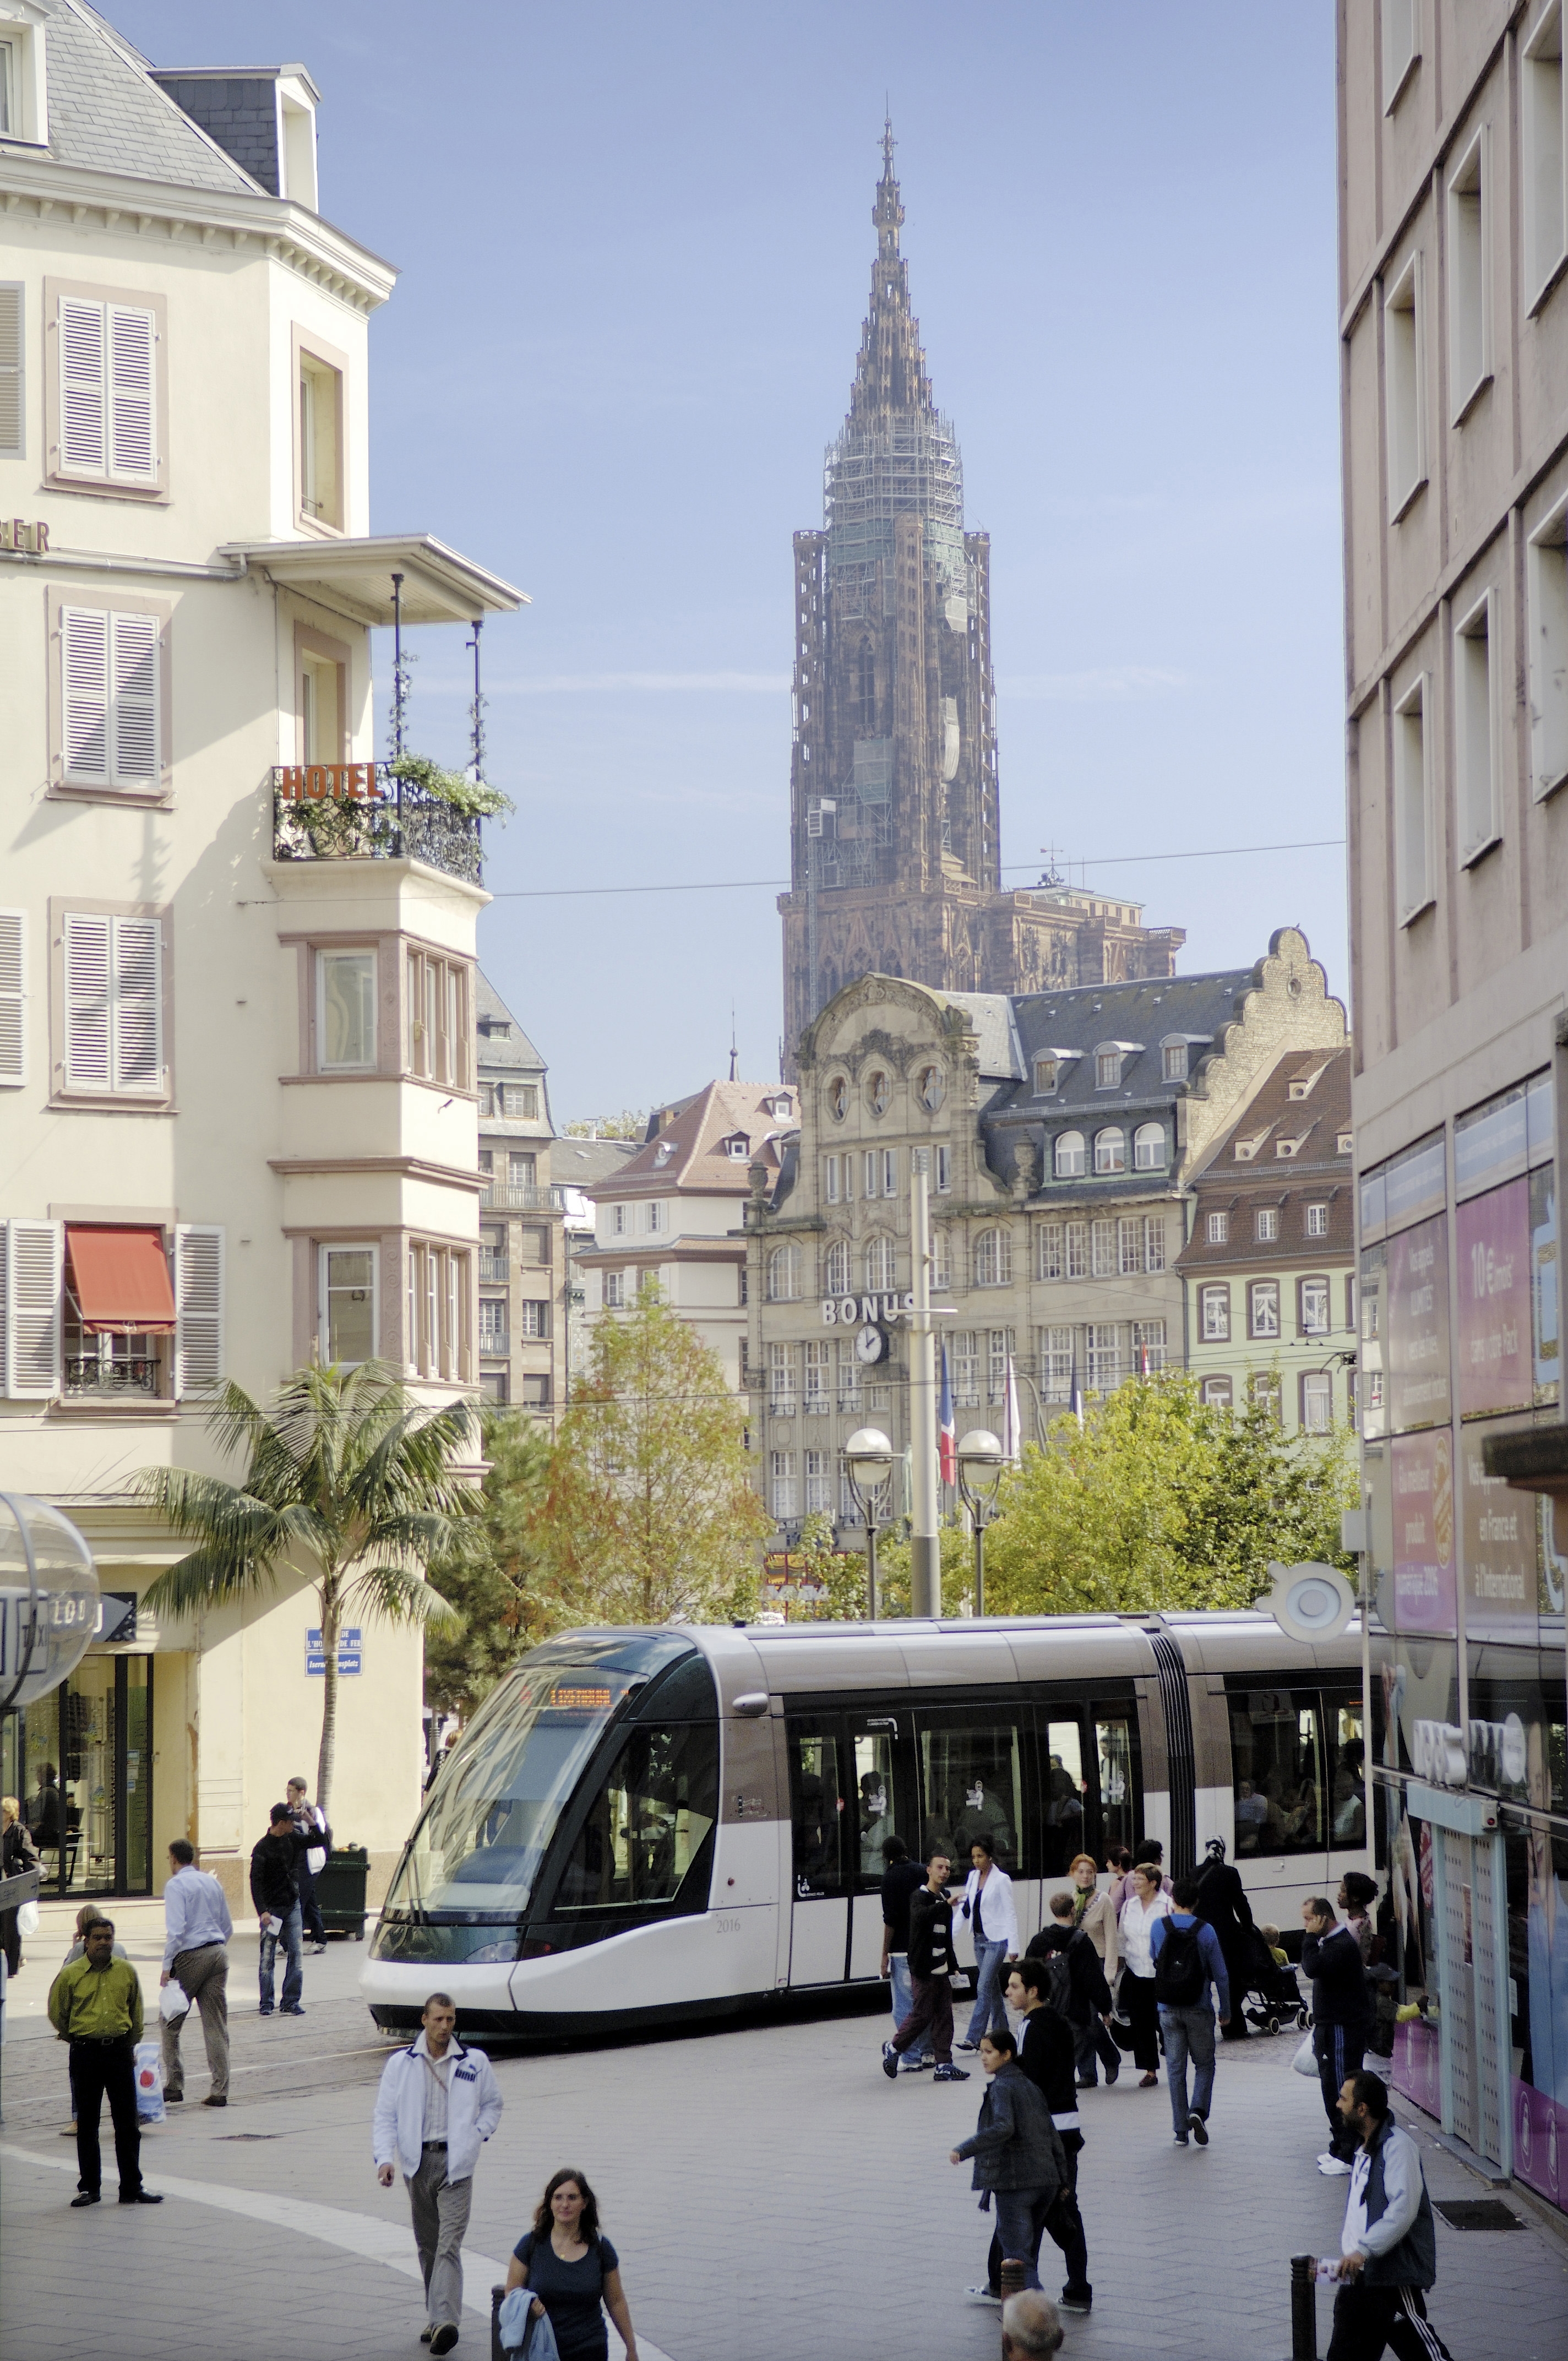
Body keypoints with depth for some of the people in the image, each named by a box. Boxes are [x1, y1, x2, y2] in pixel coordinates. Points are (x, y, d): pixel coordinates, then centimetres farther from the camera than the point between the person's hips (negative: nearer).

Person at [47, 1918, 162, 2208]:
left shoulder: (127, 1971, 3)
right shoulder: (70, 1975, -4)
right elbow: (57, 2015, 8)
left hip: (120, 2052, 2)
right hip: (85, 2056, -2)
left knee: (128, 2124, 2)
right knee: (87, 2124, 5)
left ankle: (132, 2187, 9)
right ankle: (89, 2187, 15)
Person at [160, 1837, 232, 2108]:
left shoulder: (176, 1885, -7)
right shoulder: (212, 1882, 14)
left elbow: (176, 1930, -17)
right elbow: (228, 1926, 19)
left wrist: (167, 1967, -15)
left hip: (190, 1955, -6)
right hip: (219, 1953, 6)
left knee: (171, 2024, 8)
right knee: (216, 2025, 5)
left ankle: (174, 2086, 8)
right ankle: (220, 2091, 1)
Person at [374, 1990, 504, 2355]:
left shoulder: (474, 2062, 5)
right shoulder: (400, 2064, 5)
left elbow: (493, 2104, 19)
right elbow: (385, 2116, 3)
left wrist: (476, 2135, 2)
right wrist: (385, 2157, -12)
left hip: (455, 2162, -2)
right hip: (417, 2161, 2)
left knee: (449, 2244, -14)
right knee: (427, 2245, 10)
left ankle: (445, 2321, -26)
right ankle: (436, 2317, 20)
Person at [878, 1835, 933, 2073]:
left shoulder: (891, 1877, -11)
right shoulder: (922, 1871, 7)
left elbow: (891, 1919, -15)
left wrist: (885, 1955, -10)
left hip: (902, 1950, -6)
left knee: (904, 2006, -2)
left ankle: (911, 2059, -2)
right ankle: (928, 2053, 21)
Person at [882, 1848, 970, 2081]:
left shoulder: (944, 1897, 15)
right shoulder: (920, 1897, -10)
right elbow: (920, 1915, -36)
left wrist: (952, 1966, 24)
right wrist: (947, 1905, -47)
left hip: (942, 1970, 8)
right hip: (923, 1970, -8)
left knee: (944, 2016, 4)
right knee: (922, 2014, -6)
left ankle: (944, 2065, 4)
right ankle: (893, 2048, 14)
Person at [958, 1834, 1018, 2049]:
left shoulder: (1001, 1880, -10)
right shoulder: (973, 1877, 9)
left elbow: (1011, 1914, -10)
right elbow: (967, 1909, 14)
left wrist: (1013, 1947, -13)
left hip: (997, 1940, -7)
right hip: (979, 1940, 7)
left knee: (983, 1987, -12)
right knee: (993, 1988, 13)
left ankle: (973, 2038, -15)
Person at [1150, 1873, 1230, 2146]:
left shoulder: (1158, 1927, -4)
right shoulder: (1205, 1931, -9)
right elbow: (1220, 1975, -5)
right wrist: (1225, 2010, 6)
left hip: (1168, 2009, 2)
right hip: (1199, 2010, -2)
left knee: (1175, 2067, 8)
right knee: (1204, 2064, 12)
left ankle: (1180, 2130, 8)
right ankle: (1198, 2111, -11)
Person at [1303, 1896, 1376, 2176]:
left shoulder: (1342, 1945, -19)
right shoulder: (1331, 1941, 15)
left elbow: (1313, 1967, -32)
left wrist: (1311, 1937, -20)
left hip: (1344, 2028, -11)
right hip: (1331, 2026, 11)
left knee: (1342, 2090, -9)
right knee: (1333, 2089, 17)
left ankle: (1348, 2155, -7)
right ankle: (1339, 2148, 25)